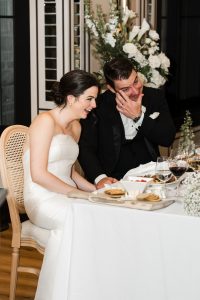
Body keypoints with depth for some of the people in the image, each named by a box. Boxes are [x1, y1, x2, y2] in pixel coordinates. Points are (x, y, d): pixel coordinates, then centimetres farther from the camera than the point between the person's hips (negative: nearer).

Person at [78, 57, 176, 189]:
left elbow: (168, 138, -3)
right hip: (113, 180, -1)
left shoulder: (156, 97, 4)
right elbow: (85, 148, -8)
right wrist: (100, 177, -25)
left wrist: (138, 117, -14)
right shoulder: (98, 105, -6)